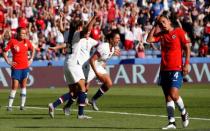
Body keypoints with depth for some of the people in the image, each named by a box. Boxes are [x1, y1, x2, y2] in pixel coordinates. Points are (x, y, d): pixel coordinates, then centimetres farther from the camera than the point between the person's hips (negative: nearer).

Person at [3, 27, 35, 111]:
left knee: (23, 85, 7)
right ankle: (9, 106, 0)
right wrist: (8, 62, -9)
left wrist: (31, 59, 10)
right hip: (16, 67, -4)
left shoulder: (26, 42, 3)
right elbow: (4, 52, -3)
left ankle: (22, 105, 12)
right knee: (14, 86, -7)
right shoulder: (12, 41, -9)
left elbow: (33, 50, 20)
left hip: (25, 67, 4)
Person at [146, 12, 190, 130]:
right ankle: (172, 122, 7)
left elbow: (187, 48, -4)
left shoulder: (179, 32, -3)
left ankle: (184, 113, 9)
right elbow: (149, 39, 2)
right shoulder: (161, 34, 12)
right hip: (164, 69, 6)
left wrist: (187, 63, -11)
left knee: (174, 94, -17)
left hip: (176, 69, -6)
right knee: (168, 97, 4)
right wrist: (155, 26, 4)